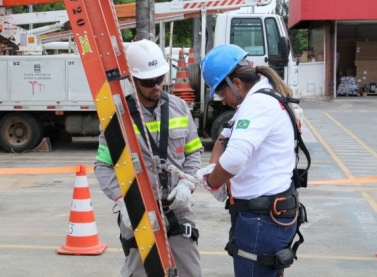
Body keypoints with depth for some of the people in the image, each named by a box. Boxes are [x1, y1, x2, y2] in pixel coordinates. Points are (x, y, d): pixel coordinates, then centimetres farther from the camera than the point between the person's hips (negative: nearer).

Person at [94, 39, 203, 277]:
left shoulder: (179, 107, 4)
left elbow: (194, 151, 12)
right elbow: (103, 165, -3)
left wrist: (186, 184, -6)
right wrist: (123, 200, -17)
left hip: (178, 208, 3)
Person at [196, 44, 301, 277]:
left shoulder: (259, 103, -20)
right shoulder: (258, 100, 15)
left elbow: (233, 159, -32)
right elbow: (226, 137, 22)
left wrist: (211, 182, -12)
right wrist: (212, 168, 3)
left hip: (263, 218, -10)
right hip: (267, 213, 10)